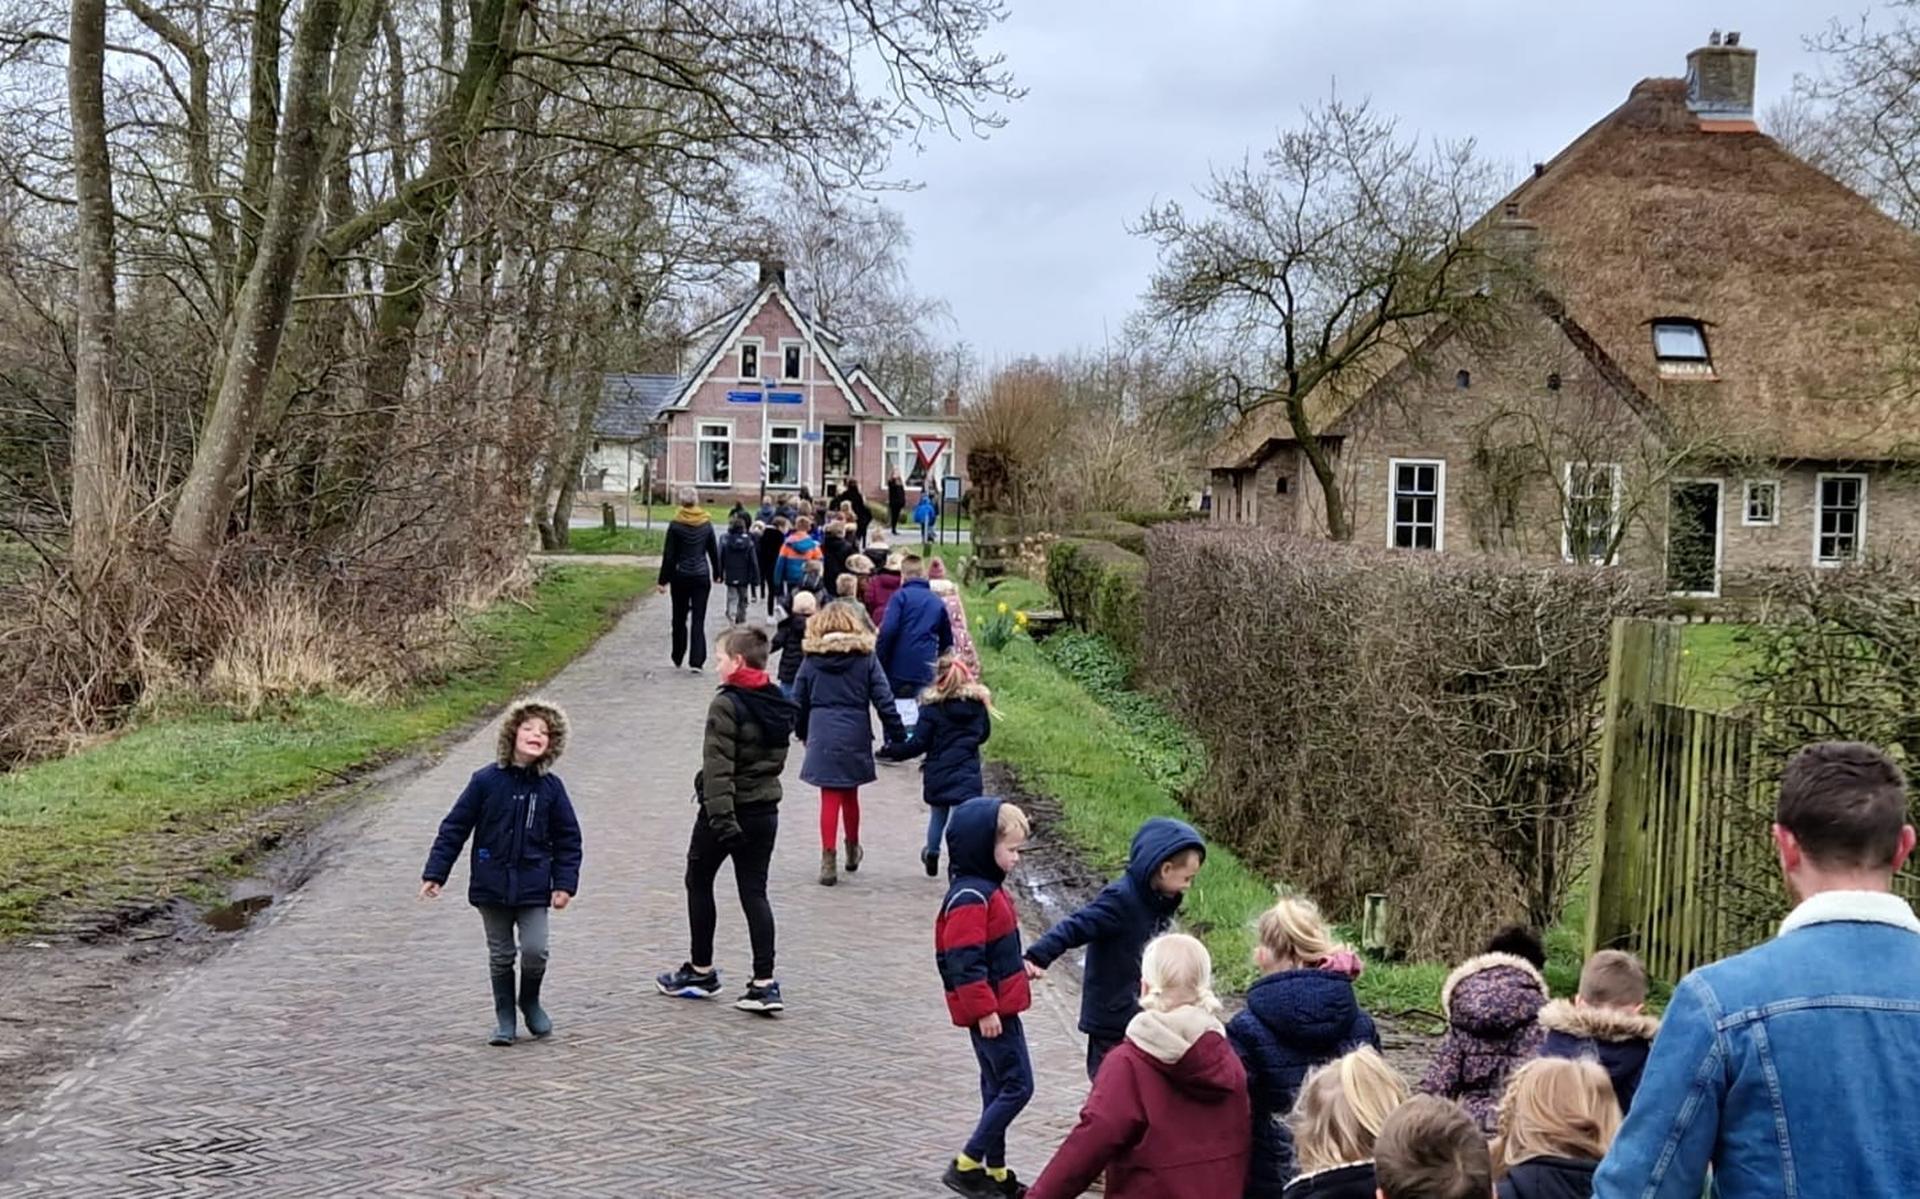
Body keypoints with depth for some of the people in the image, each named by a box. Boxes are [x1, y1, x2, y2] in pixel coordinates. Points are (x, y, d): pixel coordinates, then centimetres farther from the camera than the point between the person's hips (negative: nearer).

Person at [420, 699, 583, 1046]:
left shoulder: (551, 787, -3)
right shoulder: (486, 781, -7)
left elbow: (568, 838, 5)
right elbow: (454, 827, -2)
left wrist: (565, 883, -2)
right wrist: (435, 872, -3)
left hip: (533, 888, 0)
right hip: (492, 885, 0)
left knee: (535, 950, -8)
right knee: (500, 956, 9)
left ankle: (530, 1002, 21)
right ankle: (504, 1017, 25)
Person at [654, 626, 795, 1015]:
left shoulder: (727, 704, -16)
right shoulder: (778, 704, 6)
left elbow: (718, 766, -22)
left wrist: (720, 815, -25)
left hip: (724, 811, -6)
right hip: (764, 811, 6)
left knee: (699, 882, 14)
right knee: (755, 892, 7)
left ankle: (701, 970, 22)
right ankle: (764, 982, -2)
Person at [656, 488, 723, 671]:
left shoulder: (675, 525, -8)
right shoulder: (706, 524, 0)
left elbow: (669, 555, -6)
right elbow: (714, 551, 8)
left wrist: (663, 580, -1)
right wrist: (717, 574, 20)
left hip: (681, 576, -1)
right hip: (701, 576, 1)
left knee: (679, 618, 13)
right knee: (698, 620, 0)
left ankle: (677, 659, 22)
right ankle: (696, 661, -8)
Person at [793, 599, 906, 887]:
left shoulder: (812, 660, 0)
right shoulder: (865, 658, -2)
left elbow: (798, 702, 6)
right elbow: (884, 701, -4)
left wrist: (803, 734, 20)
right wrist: (898, 736, 2)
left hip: (822, 737, 0)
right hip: (855, 737, 1)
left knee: (830, 798, 4)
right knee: (850, 794, 18)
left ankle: (829, 859, -2)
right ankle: (852, 849, 35)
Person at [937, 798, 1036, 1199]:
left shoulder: (988, 889, 12)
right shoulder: (970, 898, -21)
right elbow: (964, 962, -24)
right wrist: (984, 1009, -23)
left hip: (998, 1007, 10)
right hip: (990, 1010, -10)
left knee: (998, 1087, 15)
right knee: (1017, 1086, -6)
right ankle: (966, 1165, -1)